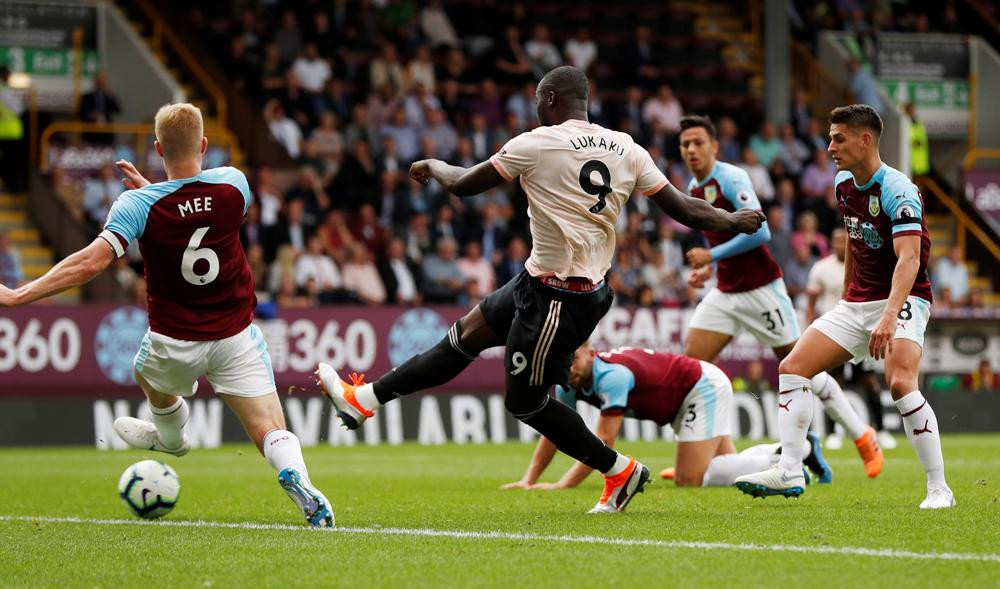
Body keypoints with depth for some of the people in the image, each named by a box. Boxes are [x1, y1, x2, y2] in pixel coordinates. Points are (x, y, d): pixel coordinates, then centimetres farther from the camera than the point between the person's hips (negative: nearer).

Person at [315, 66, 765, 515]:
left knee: (525, 402, 7)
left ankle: (620, 471, 14)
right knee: (464, 335, 17)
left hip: (555, 298, -9)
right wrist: (733, 221, 22)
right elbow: (683, 209, 3)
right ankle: (365, 398, 25)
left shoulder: (537, 144, -14)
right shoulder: (626, 150, 2)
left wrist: (432, 167, 19)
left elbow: (462, 185, -3)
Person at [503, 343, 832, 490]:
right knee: (725, 468, 13)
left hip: (704, 387, -9)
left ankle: (788, 456, -10)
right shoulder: (569, 384, -8)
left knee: (689, 479, -17)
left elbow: (604, 442, -36)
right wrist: (529, 479, -11)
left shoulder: (612, 376, -33)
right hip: (683, 400, 9)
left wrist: (563, 486, -40)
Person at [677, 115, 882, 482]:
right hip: (726, 292, 8)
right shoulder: (693, 189, 10)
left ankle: (861, 437, 10)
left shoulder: (731, 179, -15)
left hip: (761, 289, -8)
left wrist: (712, 256, -21)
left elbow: (759, 231, -24)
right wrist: (707, 269, 10)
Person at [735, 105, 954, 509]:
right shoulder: (844, 184, 6)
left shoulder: (897, 191, -20)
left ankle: (939, 488, -21)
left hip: (902, 300, -8)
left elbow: (908, 258, -32)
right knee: (792, 368, -2)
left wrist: (889, 316, -44)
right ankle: (789, 472, -2)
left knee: (900, 384, -29)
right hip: (856, 303, 8)